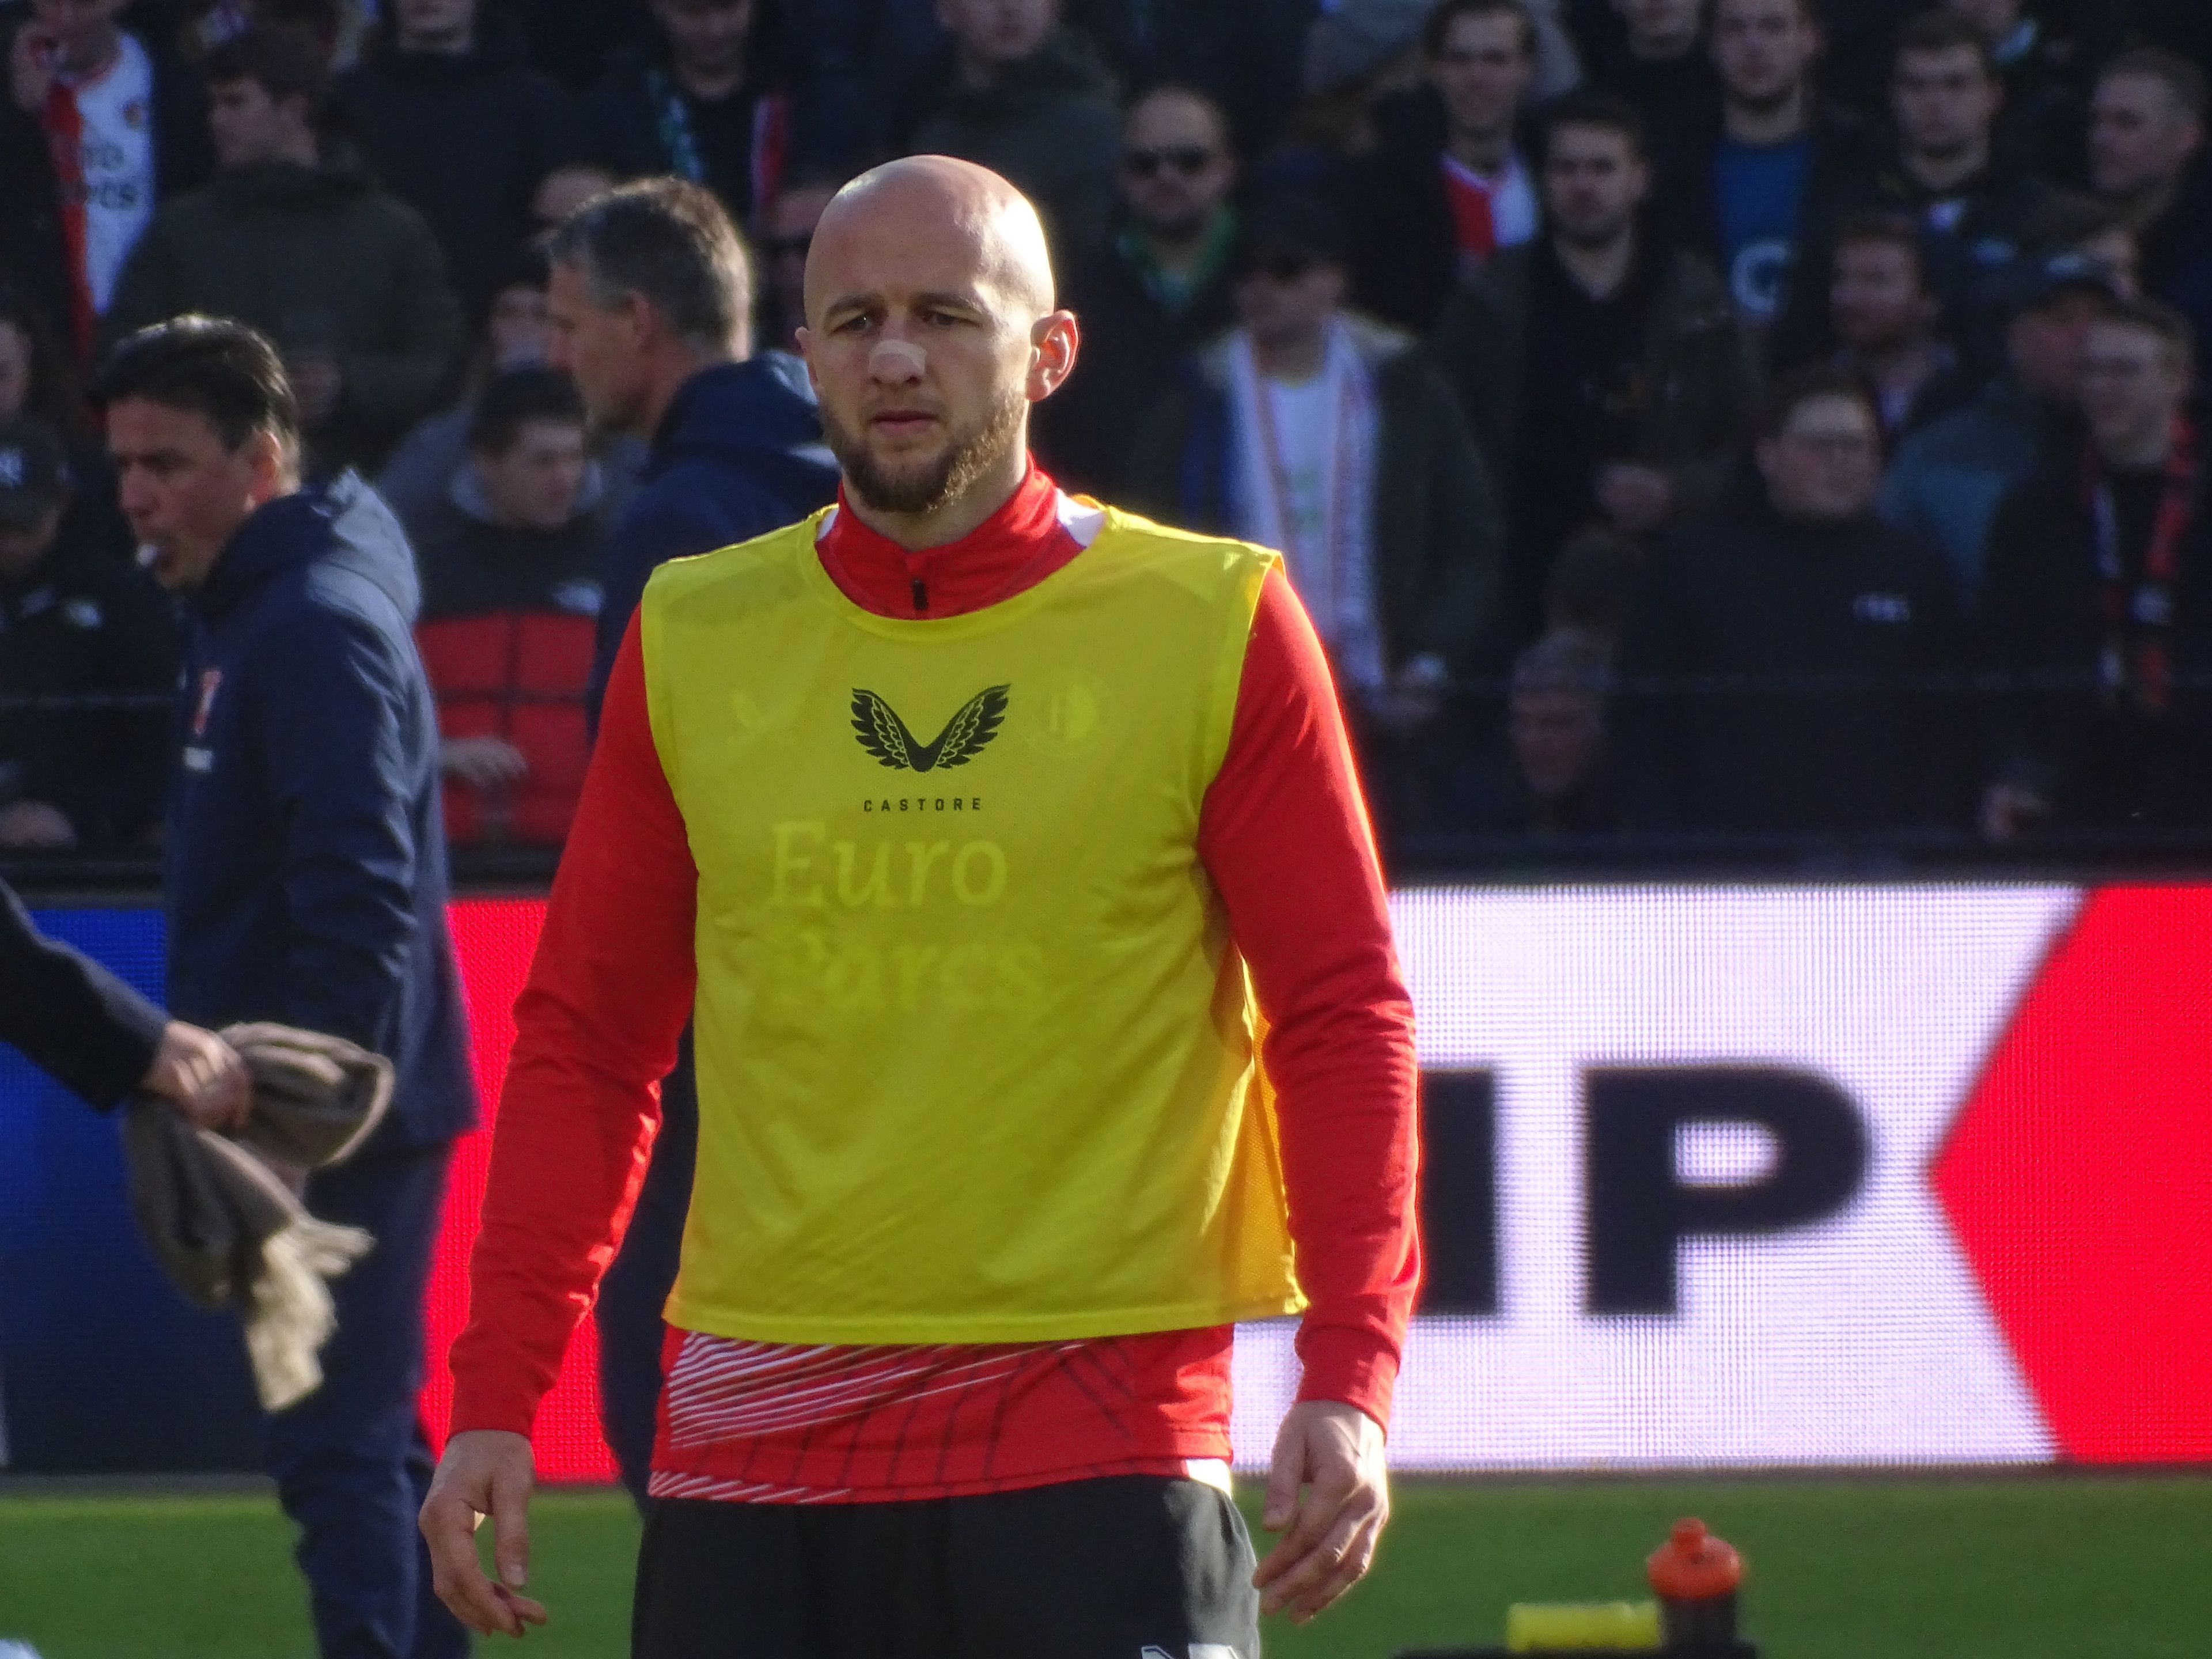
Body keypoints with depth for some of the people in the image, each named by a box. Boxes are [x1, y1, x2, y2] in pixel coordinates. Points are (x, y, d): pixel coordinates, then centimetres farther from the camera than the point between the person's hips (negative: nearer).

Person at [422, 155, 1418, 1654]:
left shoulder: (1214, 629, 1)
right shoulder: (698, 641, 9)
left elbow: (1346, 1020, 0)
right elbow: (585, 1036, 13)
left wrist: (1348, 1382, -12)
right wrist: (496, 1393, 6)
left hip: (1102, 1451, -3)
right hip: (754, 1446, 3)